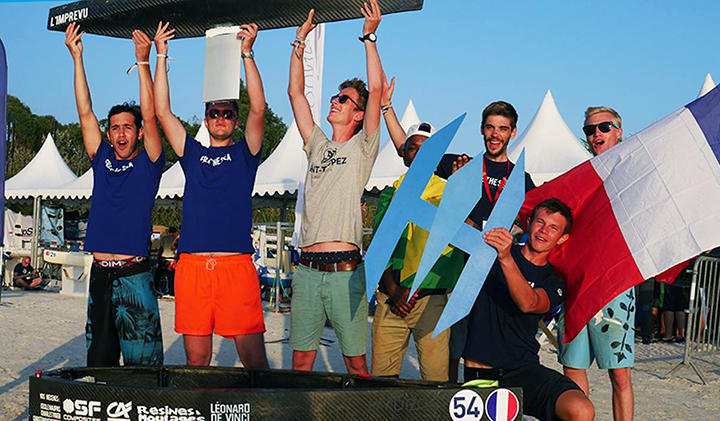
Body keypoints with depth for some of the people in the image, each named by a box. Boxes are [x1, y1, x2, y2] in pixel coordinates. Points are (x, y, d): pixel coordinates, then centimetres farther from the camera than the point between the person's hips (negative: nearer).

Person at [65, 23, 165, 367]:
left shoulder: (148, 164, 2)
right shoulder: (102, 159, 13)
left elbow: (150, 115, -9)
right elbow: (85, 113, 8)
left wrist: (143, 61, -13)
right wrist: (77, 57, 3)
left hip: (134, 275, -5)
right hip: (99, 274, 5)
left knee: (142, 362, -3)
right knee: (99, 357, 12)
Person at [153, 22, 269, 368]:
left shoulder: (245, 152, 12)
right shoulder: (192, 152, 18)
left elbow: (258, 108, -2)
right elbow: (162, 112, 11)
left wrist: (247, 53, -7)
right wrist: (161, 56, 9)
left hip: (236, 264, -2)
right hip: (192, 263, 3)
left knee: (253, 358, -5)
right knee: (196, 358, 6)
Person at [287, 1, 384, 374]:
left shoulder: (362, 147, 5)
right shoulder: (317, 145, 18)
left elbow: (376, 89, -4)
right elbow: (296, 93, 19)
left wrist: (369, 38, -1)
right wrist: (299, 42, 19)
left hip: (345, 270, -4)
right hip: (307, 269, 5)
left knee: (355, 361, 2)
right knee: (301, 358, 8)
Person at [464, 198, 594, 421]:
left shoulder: (553, 282, 6)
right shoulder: (490, 251, 11)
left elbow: (528, 304, -15)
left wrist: (506, 259, -30)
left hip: (523, 369, 0)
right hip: (478, 373, 0)